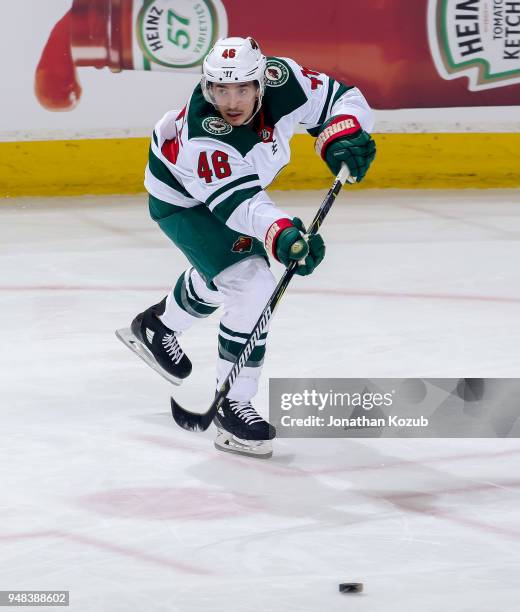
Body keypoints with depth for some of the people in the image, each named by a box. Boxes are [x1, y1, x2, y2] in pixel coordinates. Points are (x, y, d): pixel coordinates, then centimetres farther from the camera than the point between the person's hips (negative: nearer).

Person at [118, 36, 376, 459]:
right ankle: (232, 405, -12)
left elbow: (344, 99, -18)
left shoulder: (281, 79, -29)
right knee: (252, 287, -23)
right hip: (183, 199, -7)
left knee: (223, 271, 31)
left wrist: (342, 138, -38)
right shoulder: (201, 137, -42)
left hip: (241, 183, 7)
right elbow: (239, 204, -45)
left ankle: (155, 327, 60)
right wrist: (280, 234, -62)